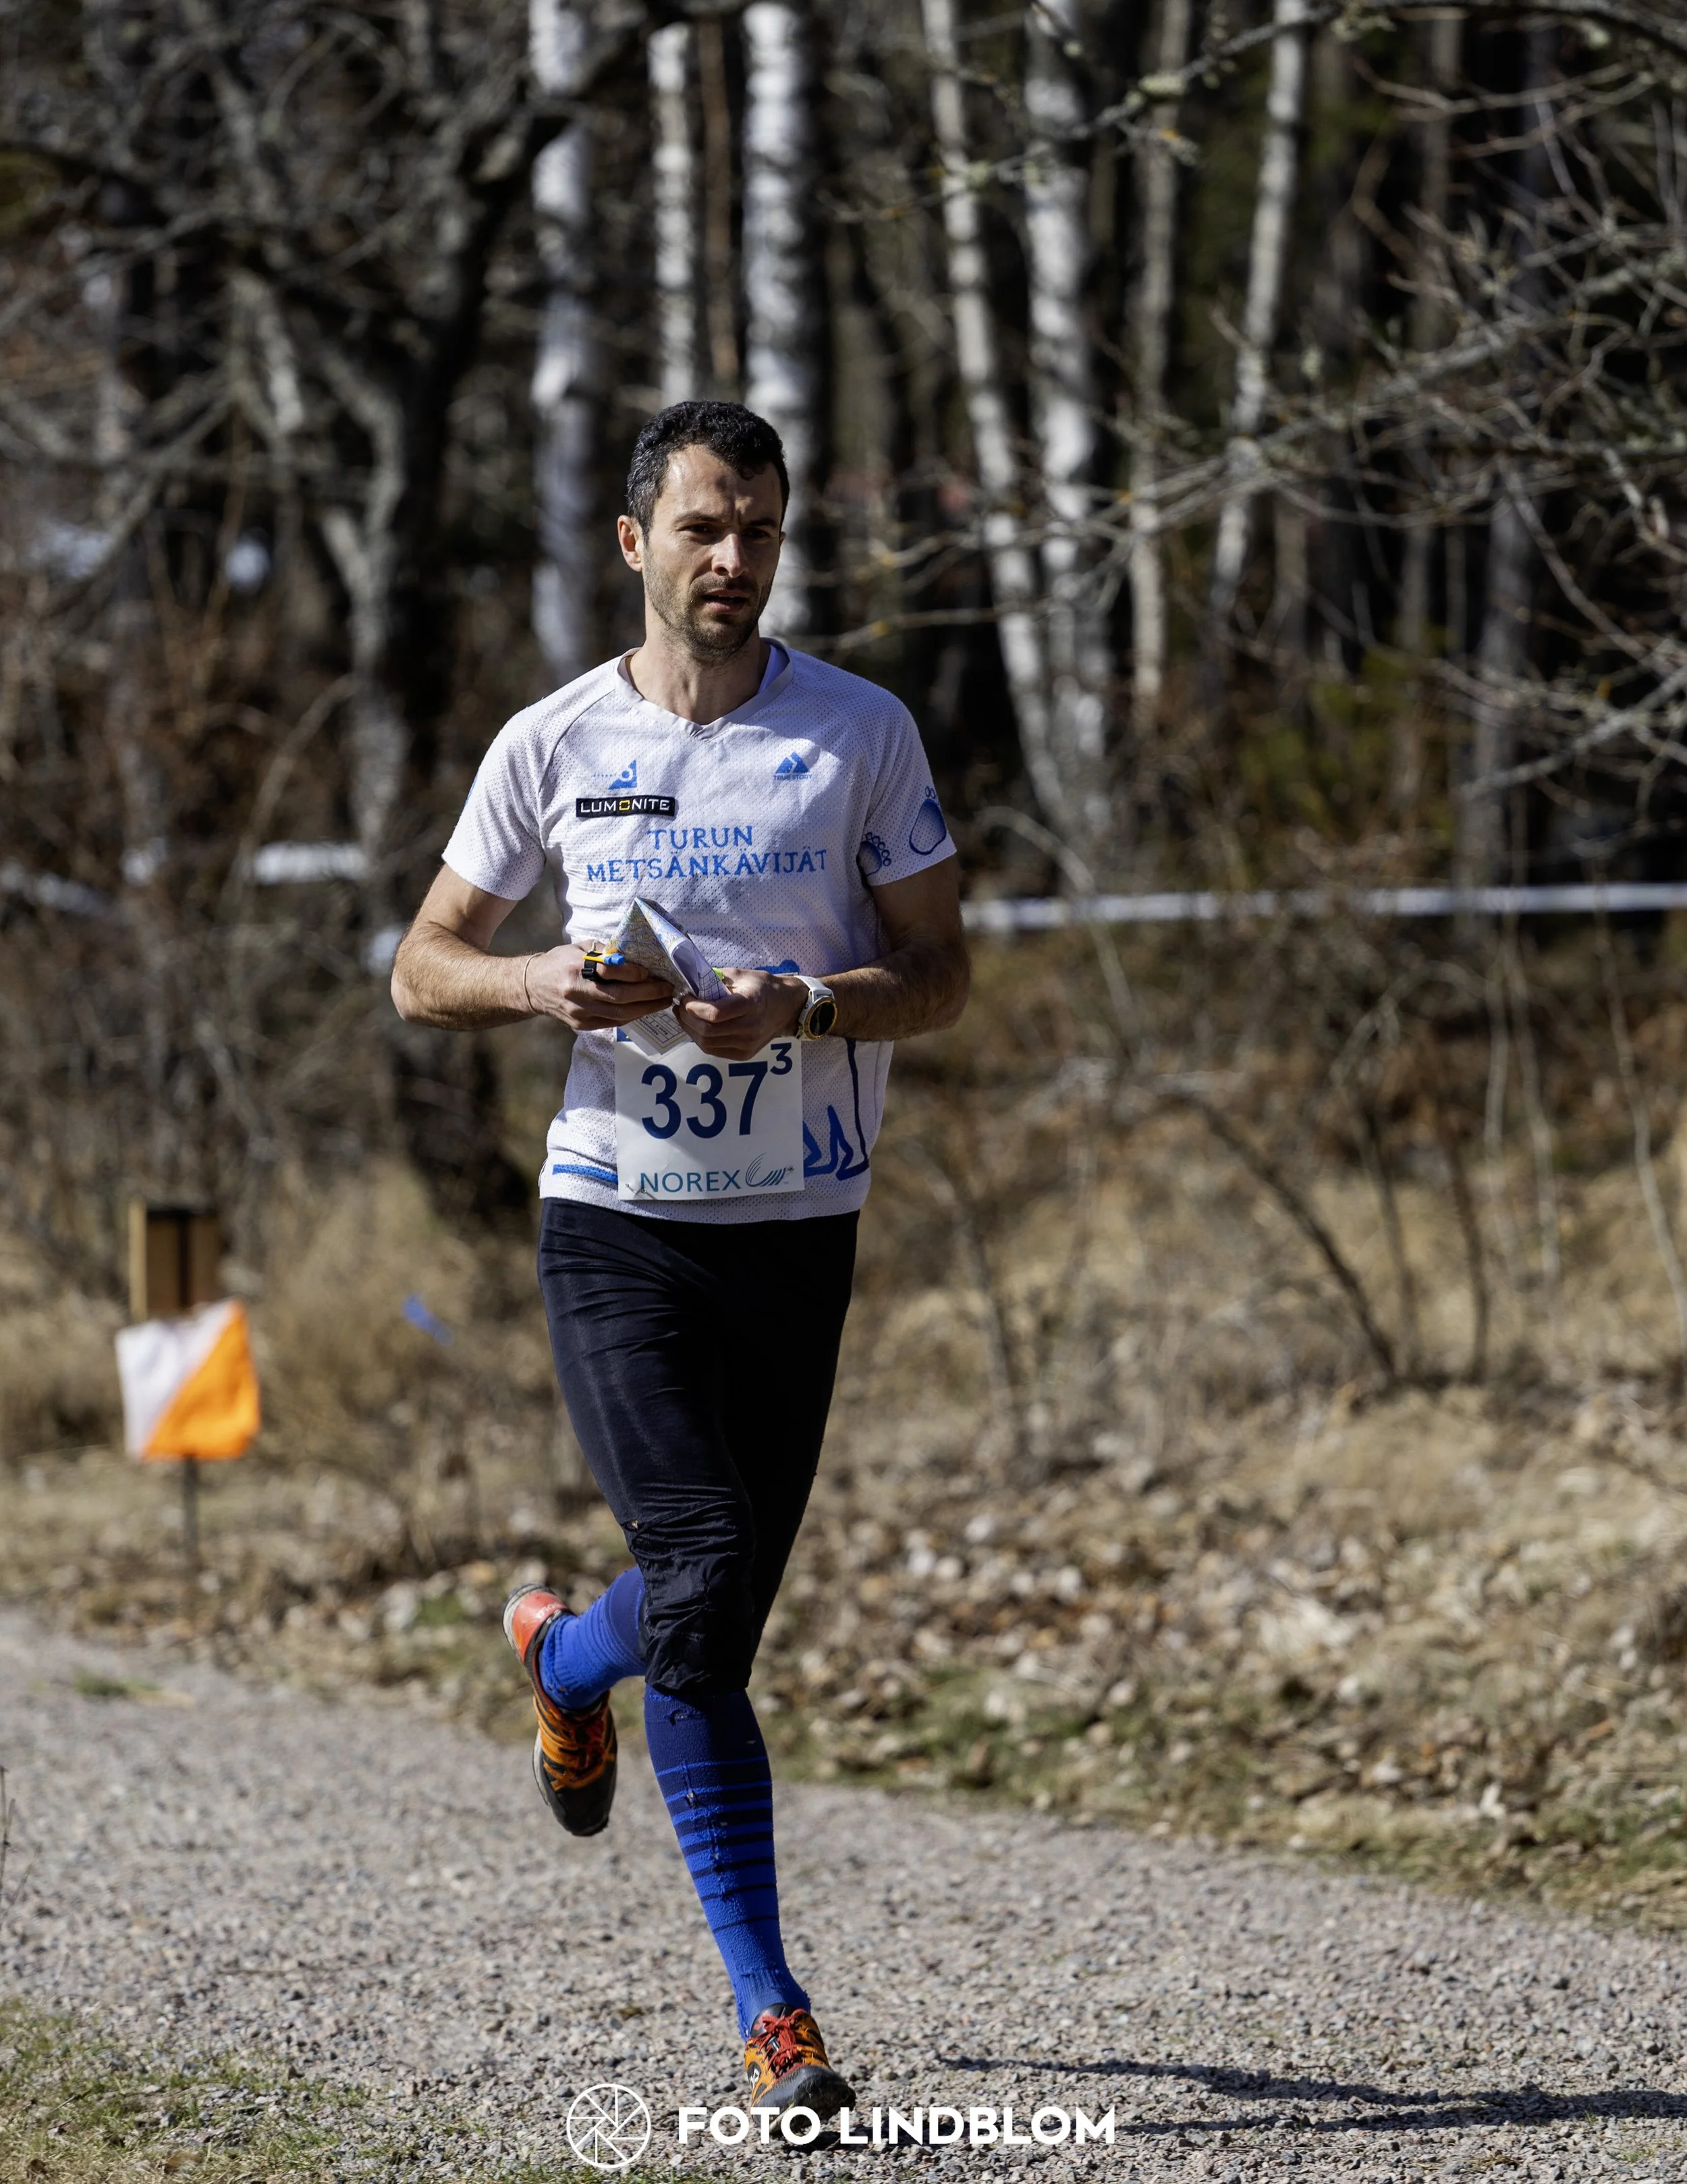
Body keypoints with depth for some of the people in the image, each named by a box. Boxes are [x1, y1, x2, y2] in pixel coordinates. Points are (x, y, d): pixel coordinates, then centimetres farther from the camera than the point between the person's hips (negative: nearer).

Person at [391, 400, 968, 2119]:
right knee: (702, 1588, -14)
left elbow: (941, 975, 4)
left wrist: (803, 1009, -16)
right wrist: (543, 984, -11)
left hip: (797, 1225, 1)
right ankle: (768, 2011, -5)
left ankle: (561, 1657, 41)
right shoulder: (554, 745, 3)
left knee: (719, 1610, 5)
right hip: (614, 1220, -1)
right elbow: (423, 972, 11)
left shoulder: (862, 734, 2)